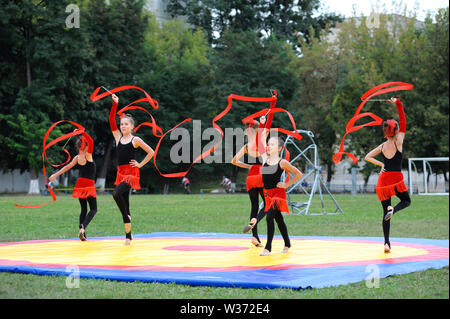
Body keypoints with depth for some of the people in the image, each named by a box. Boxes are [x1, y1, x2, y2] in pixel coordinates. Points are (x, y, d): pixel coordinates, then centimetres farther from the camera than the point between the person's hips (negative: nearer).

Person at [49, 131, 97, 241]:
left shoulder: (77, 158, 4)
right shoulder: (88, 155, -11)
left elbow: (67, 167, 7)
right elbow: (91, 140, -16)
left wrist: (55, 175, 14)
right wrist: (81, 132, -13)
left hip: (80, 185, 6)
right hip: (89, 185, -6)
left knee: (83, 209, 12)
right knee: (93, 209, 2)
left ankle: (82, 234, 3)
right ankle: (83, 227, -23)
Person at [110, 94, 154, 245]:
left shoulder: (136, 140, -2)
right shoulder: (118, 137, 9)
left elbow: (151, 152, 2)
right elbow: (111, 120, 1)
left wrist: (140, 164, -2)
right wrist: (115, 103, -5)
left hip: (132, 172, -5)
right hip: (121, 172, 5)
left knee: (116, 193, -30)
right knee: (125, 202, 7)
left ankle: (126, 216, -10)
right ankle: (128, 236, 13)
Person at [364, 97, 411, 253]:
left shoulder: (382, 146, 7)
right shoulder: (398, 141, -3)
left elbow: (367, 157, 6)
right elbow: (403, 122, 2)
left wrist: (381, 164, 6)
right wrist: (398, 104, 4)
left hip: (383, 180, 4)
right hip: (396, 179, -4)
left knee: (385, 212, 7)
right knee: (406, 201, 20)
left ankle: (386, 243, 1)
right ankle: (393, 209, -16)